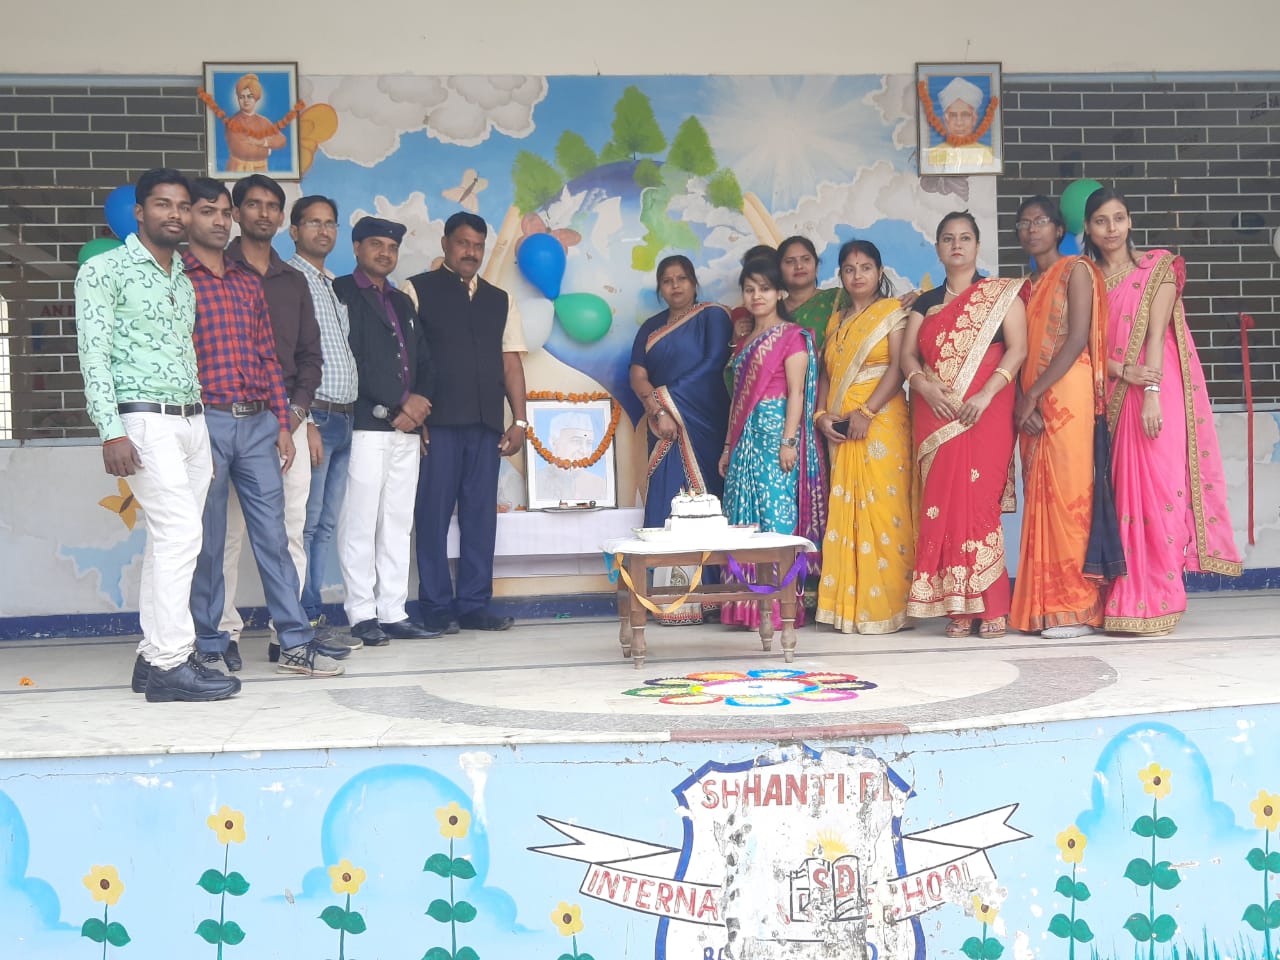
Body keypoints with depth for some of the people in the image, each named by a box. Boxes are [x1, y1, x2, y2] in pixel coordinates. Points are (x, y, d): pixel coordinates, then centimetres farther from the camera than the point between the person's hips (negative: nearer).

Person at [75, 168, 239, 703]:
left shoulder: (185, 281, 19)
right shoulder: (106, 270, -2)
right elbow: (94, 354, -9)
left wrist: (205, 434, 18)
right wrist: (111, 432, -18)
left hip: (191, 419, 7)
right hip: (143, 419, -7)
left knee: (169, 541, 7)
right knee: (181, 532, -15)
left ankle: (154, 654, 13)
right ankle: (171, 663, -12)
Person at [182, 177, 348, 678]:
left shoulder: (248, 283, 17)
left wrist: (282, 422, 10)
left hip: (258, 421, 5)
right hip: (206, 422, -5)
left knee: (273, 533, 4)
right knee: (207, 541, 2)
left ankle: (296, 642, 6)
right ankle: (209, 646, 12)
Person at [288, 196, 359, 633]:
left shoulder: (335, 286, 21)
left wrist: (350, 414, 15)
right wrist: (305, 422, -18)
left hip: (343, 419, 8)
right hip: (313, 416, -8)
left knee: (326, 524, 8)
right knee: (305, 523, -8)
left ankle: (313, 618, 13)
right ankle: (303, 619, -5)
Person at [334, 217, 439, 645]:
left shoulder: (403, 302, 24)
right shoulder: (341, 293, 1)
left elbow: (424, 362, 20)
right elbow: (348, 360, -10)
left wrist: (420, 401, 0)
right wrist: (399, 401, -10)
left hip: (406, 428, 7)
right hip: (365, 427, -7)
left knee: (397, 525, 7)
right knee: (360, 525, -6)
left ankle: (393, 613, 10)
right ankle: (362, 616, -2)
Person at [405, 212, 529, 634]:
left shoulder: (500, 300, 18)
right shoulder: (418, 290, 5)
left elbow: (511, 363, 15)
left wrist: (520, 419, 7)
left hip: (486, 424, 4)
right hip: (437, 422, -4)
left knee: (481, 515, 5)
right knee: (433, 515, -2)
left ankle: (474, 605, 12)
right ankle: (436, 608, 5)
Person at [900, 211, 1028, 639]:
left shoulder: (1002, 295, 7)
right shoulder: (925, 303, 18)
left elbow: (1018, 350, -4)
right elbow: (907, 354, 10)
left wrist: (986, 395, -15)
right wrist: (924, 385, -10)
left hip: (985, 414, -4)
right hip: (934, 418, 4)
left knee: (978, 503, -11)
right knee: (943, 505, -2)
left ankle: (990, 607, -5)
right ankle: (958, 608, 2)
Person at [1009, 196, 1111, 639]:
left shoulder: (1076, 270, 0)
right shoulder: (1026, 285, 20)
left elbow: (1078, 338, -11)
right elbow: (1021, 348, 12)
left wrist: (1034, 394, -13)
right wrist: (1021, 401, -5)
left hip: (1066, 394, -6)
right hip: (1031, 403, 7)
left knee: (1068, 493, -9)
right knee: (1040, 498, 4)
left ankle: (1077, 607, -7)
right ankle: (1043, 606, 6)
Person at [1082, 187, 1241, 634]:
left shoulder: (1158, 268, 4)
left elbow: (1156, 333, -7)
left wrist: (1151, 392, -18)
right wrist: (1123, 370, -14)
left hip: (1155, 393, -3)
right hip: (1110, 395, 3)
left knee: (1156, 486, -9)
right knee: (1120, 492, 1)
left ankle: (1155, 602, -6)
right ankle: (1124, 601, 4)